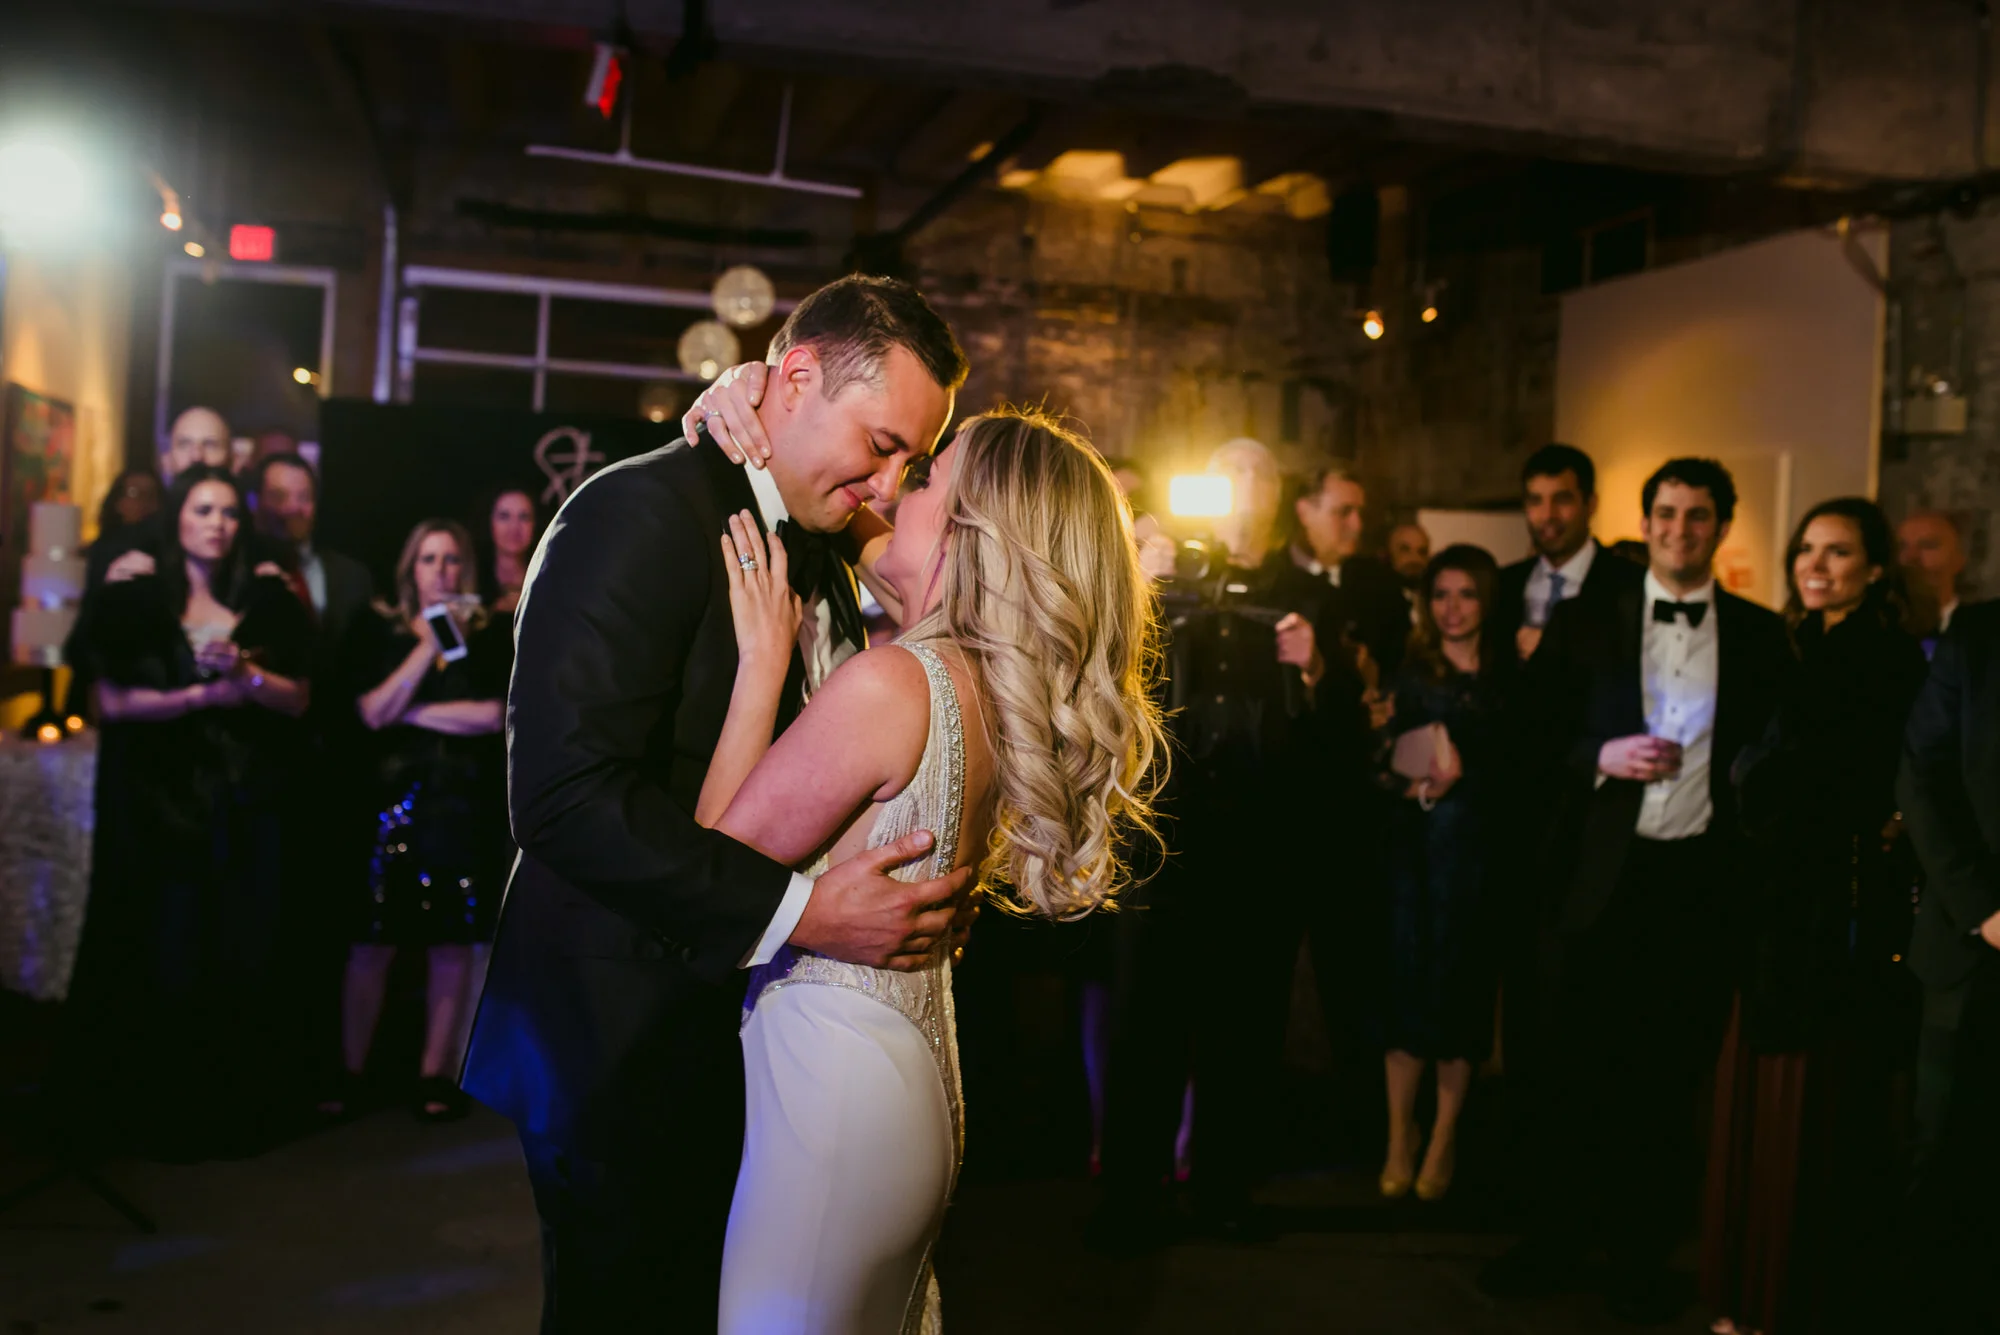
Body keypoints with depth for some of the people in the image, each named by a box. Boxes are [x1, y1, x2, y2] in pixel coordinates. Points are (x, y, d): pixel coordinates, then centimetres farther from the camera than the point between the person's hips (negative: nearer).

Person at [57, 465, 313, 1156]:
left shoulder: (267, 602, 8)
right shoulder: (133, 601, 2)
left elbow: (298, 700, 5)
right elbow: (112, 702, -6)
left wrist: (246, 675, -13)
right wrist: (202, 695, -14)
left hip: (250, 806, 2)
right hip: (160, 803, -2)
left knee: (244, 950, 3)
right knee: (165, 950, 0)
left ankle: (237, 1101, 14)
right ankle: (160, 1106, 13)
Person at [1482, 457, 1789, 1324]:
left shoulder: (1759, 634, 6)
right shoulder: (1584, 624, 5)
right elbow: (1537, 735, 5)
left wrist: (1754, 863, -7)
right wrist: (1602, 757, -13)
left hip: (1701, 880, 0)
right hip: (1601, 878, 0)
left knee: (1672, 1078, 8)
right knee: (1576, 1068, 7)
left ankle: (1643, 1254, 23)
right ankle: (1553, 1244, 21)